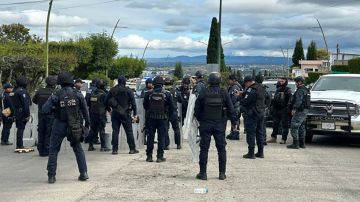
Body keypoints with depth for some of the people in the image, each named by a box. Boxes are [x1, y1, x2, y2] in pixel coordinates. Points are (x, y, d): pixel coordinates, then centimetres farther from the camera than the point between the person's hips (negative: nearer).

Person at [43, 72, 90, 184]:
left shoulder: (56, 95, -11)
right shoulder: (77, 94, -5)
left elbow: (45, 110, -14)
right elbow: (85, 110, 3)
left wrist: (54, 109, 6)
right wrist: (87, 122, 16)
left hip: (60, 125, -2)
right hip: (74, 126, 2)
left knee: (53, 150, 9)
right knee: (78, 149, 16)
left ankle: (51, 176, 7)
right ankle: (83, 173, 12)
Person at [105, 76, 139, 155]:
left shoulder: (112, 90, 4)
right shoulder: (128, 90, -5)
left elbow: (106, 101, 9)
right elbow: (133, 102, -7)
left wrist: (109, 109, 22)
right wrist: (134, 113, -1)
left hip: (115, 113, 3)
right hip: (125, 113, -3)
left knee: (115, 131, 5)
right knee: (129, 131, 3)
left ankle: (115, 149, 3)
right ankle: (132, 149, 5)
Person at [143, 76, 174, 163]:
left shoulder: (149, 94, -3)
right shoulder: (167, 94, -5)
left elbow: (145, 106, 6)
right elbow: (171, 107, -2)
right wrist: (168, 116, 12)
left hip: (151, 118, 1)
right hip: (162, 119, -1)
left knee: (150, 137, 10)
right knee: (161, 137, 4)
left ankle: (149, 156, 12)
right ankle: (160, 156, 4)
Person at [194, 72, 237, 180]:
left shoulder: (203, 94, -4)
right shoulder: (224, 94, -2)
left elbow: (197, 110, 0)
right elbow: (231, 109, 1)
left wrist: (200, 120, 17)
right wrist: (233, 122, 11)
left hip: (205, 124, -1)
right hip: (220, 125, 1)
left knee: (204, 148, 4)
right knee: (221, 148, 8)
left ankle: (203, 173, 5)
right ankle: (222, 173, 9)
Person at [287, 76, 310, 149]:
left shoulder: (300, 90, -14)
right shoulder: (306, 90, 19)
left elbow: (298, 101, -26)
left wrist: (294, 108, -30)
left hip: (300, 111, -10)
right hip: (305, 110, 11)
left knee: (294, 127, -9)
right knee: (302, 127, 15)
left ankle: (295, 144, -12)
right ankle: (302, 143, 19)